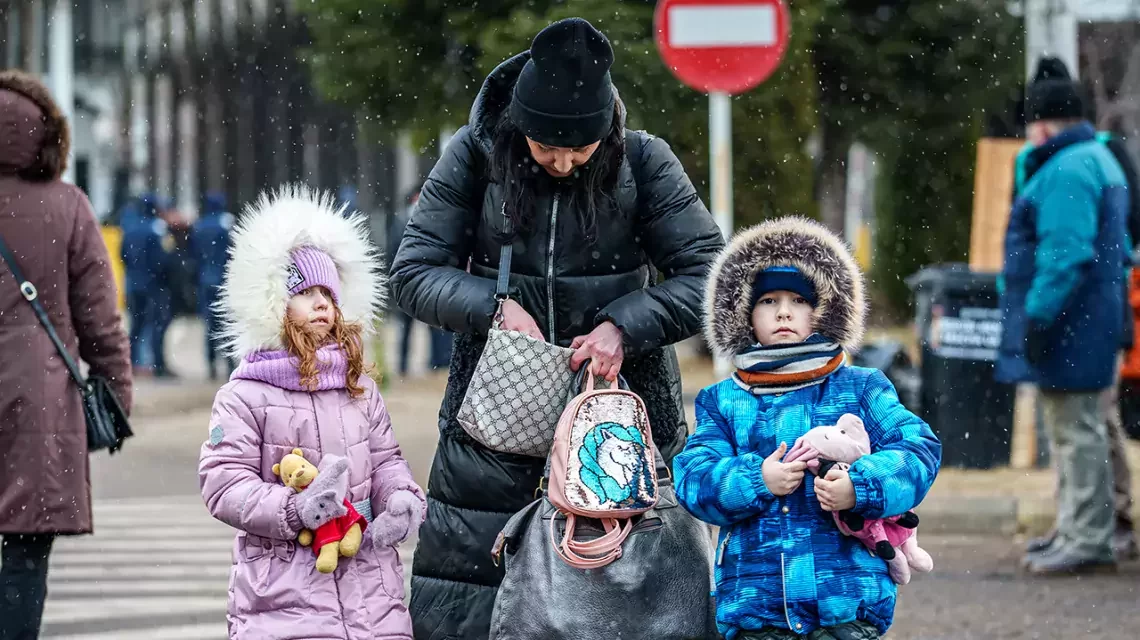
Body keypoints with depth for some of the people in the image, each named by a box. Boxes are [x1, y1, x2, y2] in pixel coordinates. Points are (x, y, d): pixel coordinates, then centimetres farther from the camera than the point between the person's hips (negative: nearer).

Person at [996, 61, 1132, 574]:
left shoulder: (1067, 171, -17)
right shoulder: (1098, 161, 19)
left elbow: (1066, 253, -25)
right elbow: (1115, 249, 25)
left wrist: (1039, 315, -24)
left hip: (1066, 323, -11)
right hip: (1089, 322, 11)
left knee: (1076, 430, -9)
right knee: (1074, 429, 17)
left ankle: (1087, 540, -8)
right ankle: (1074, 531, 25)